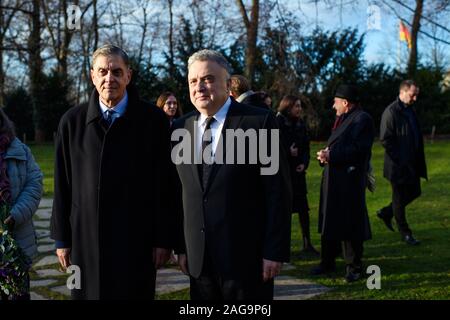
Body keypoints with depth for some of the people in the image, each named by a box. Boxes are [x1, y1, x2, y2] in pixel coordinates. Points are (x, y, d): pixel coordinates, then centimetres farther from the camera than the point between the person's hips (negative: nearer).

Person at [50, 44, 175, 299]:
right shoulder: (72, 121, 4)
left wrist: (164, 239, -4)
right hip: (86, 239, 2)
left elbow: (164, 184, -3)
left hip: (137, 241, -2)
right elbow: (63, 186, 7)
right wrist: (62, 238, 6)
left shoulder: (153, 119, -3)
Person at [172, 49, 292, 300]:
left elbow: (279, 191, -8)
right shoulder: (181, 128, 7)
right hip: (199, 259, 4)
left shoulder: (259, 122, -7)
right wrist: (181, 247, 7)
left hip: (247, 258, -4)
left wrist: (275, 251, -11)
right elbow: (180, 194, 11)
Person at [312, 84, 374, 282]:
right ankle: (327, 262, 25)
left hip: (350, 180, -9)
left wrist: (331, 155, -19)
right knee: (329, 222, 14)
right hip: (332, 178, 9)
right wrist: (325, 154, 2)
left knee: (350, 225, -2)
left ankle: (354, 267, 10)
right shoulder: (342, 119, 19)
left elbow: (357, 150, -20)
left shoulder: (362, 120, -11)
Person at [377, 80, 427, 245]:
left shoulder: (410, 110, 12)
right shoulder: (391, 112, -15)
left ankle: (386, 213, 31)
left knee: (414, 192, 14)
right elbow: (385, 139, -18)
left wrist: (418, 160, 12)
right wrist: (398, 159, -17)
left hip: (411, 163, 9)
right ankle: (405, 233, 16)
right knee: (400, 198, 4)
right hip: (398, 164, -9)